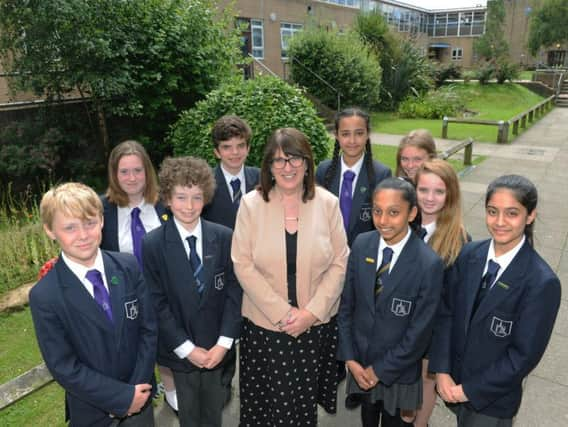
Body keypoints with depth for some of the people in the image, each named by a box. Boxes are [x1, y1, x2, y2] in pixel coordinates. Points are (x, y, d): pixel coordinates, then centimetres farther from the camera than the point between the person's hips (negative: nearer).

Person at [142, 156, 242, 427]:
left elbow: (234, 291, -5)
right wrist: (187, 348, -12)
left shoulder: (224, 237, -6)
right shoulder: (152, 244, -11)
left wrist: (224, 343, -11)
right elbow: (157, 303, -10)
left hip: (217, 347, 1)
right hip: (181, 350, -1)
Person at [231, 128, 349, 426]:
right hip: (265, 323, -1)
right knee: (270, 401, 12)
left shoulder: (328, 203, -4)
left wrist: (312, 312, -11)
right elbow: (243, 264, -8)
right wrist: (282, 313, -12)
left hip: (317, 323, 1)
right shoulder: (251, 203, -7)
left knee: (306, 399, 15)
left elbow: (339, 263, -2)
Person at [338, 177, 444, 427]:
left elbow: (420, 331, -17)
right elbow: (346, 304, -4)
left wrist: (380, 370, -11)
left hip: (398, 369, -3)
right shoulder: (361, 244, -12)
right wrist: (349, 358, -6)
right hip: (360, 362, 4)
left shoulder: (429, 264, -24)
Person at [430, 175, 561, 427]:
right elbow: (447, 313, -5)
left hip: (493, 398, -3)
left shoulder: (542, 283, -22)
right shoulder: (469, 254, -9)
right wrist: (442, 371, -11)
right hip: (453, 381, 4)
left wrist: (469, 390, -14)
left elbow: (525, 354, -19)